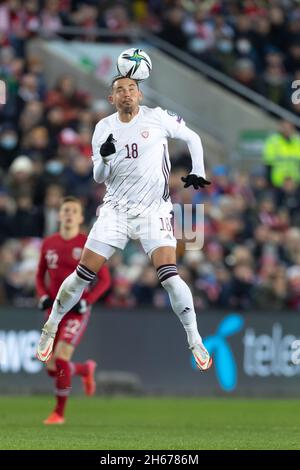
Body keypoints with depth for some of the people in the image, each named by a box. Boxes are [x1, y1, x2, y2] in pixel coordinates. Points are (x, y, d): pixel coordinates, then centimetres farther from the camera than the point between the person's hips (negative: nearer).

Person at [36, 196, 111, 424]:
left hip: (77, 310, -5)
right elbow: (41, 276, 18)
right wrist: (43, 296, -1)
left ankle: (59, 412, -4)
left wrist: (87, 301, -15)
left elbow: (105, 280, -3)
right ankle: (86, 369, 38)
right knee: (52, 369, 5)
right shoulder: (49, 244, 6)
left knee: (61, 358, -18)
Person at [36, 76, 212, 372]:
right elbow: (99, 178, 6)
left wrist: (198, 173, -4)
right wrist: (103, 157, -15)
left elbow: (192, 138, 8)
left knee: (169, 276, -18)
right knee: (82, 275, -1)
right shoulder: (104, 128, 2)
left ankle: (195, 342, -5)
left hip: (153, 210, -2)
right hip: (116, 209, 2)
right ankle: (50, 329, 19)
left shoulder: (157, 118, -6)